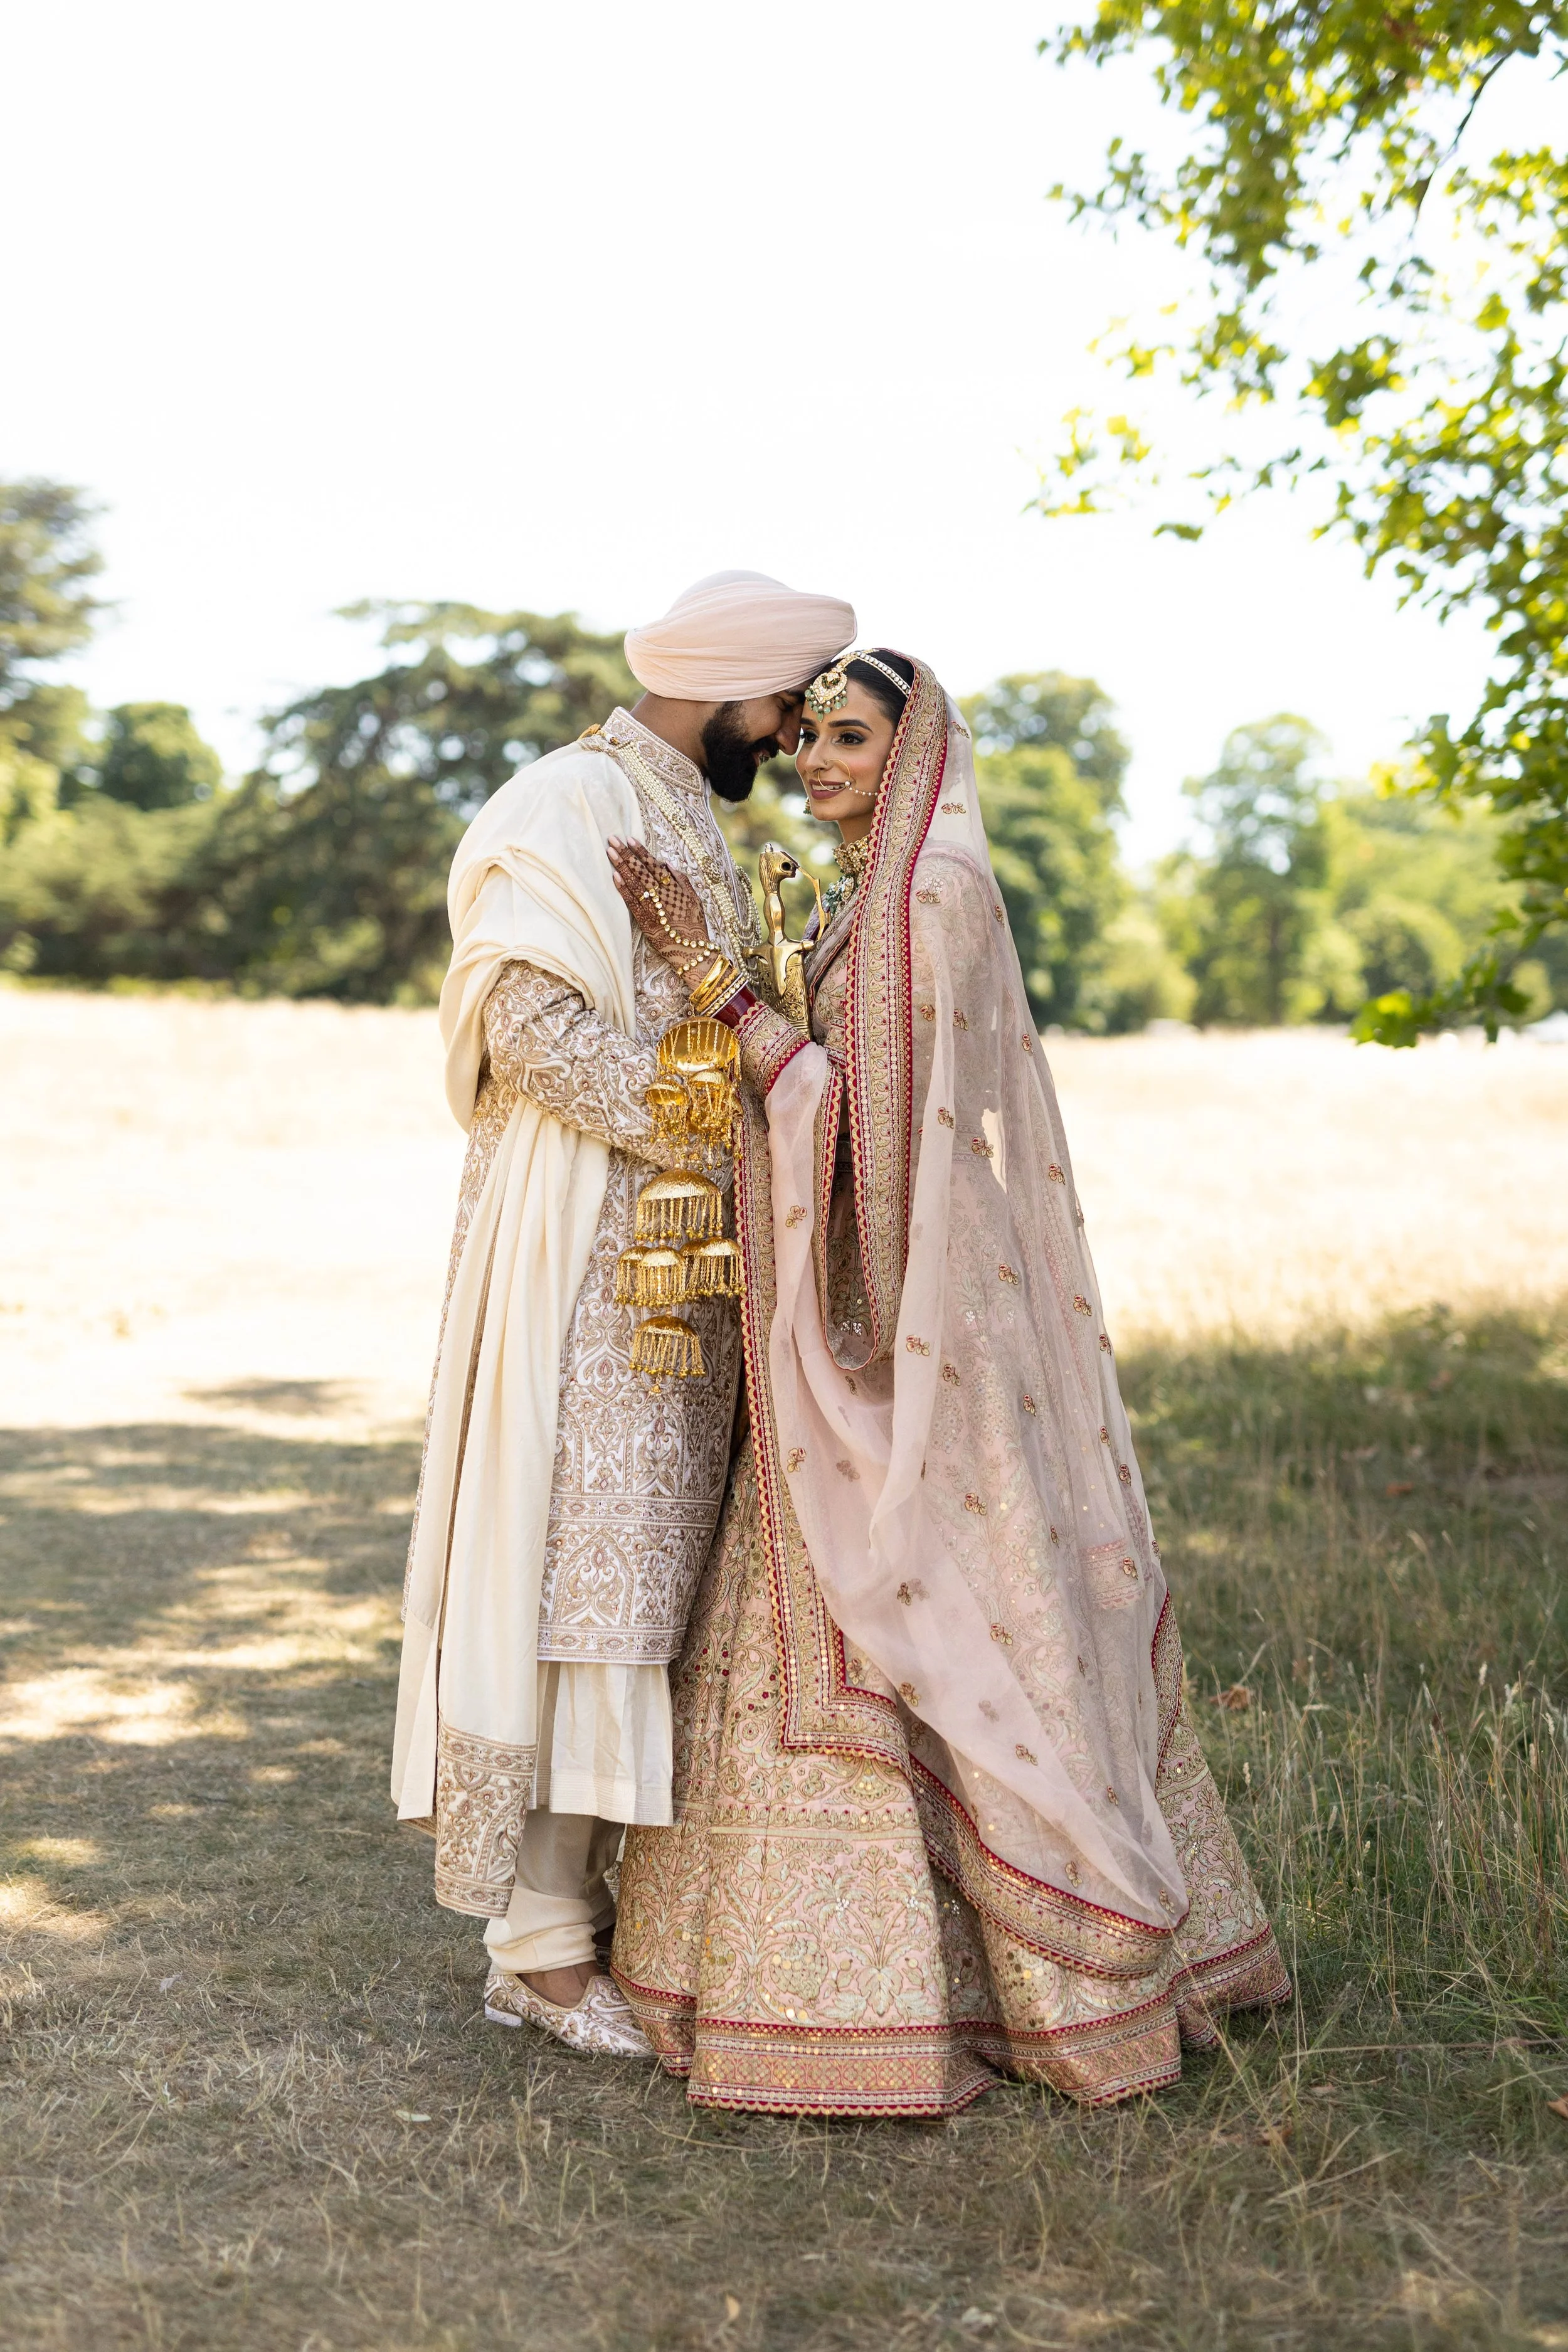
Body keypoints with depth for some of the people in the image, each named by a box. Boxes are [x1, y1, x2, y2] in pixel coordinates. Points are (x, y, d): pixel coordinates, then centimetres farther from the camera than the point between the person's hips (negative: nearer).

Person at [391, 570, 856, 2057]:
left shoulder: (685, 822, 21)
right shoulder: (570, 801, -8)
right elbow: (530, 1008, -19)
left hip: (677, 1251, 9)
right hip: (585, 1247, -9)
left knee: (640, 1565, 9)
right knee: (572, 1562, -8)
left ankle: (601, 1894, 17)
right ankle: (538, 1946, -1)